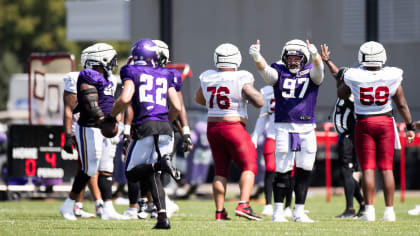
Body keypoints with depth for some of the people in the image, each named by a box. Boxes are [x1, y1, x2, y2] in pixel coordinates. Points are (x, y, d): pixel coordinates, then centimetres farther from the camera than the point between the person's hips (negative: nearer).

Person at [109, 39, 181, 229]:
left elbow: (125, 99, -10)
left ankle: (160, 163, -25)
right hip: (165, 128, 4)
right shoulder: (165, 76, 18)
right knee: (152, 176, 11)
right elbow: (177, 107, 12)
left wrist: (112, 116, 6)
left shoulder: (132, 72, 5)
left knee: (132, 174, 5)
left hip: (145, 126, -4)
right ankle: (163, 217, -6)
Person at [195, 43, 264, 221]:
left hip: (212, 128, 5)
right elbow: (259, 102, -15)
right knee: (248, 167, 2)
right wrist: (252, 90, 3)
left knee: (221, 170, 12)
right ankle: (243, 205, -14)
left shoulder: (207, 78, 3)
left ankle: (220, 211, 10)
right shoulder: (241, 80, -14)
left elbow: (199, 100, 20)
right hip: (234, 128, -5)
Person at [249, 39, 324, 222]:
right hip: (284, 128, -1)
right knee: (282, 171, -1)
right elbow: (264, 70, -15)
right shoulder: (279, 73, 4)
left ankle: (299, 212, 14)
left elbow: (318, 68, -17)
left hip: (306, 129, 1)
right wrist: (256, 56, -38)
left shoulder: (311, 73, 5)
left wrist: (315, 55, -41)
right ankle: (278, 211, 7)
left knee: (304, 171, 4)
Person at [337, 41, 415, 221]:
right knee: (386, 168, 5)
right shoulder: (392, 77, -8)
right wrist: (410, 127, 12)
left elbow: (341, 94, 10)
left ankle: (369, 209, -3)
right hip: (385, 123, 1)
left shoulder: (354, 77, -10)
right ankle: (389, 211, 3)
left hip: (364, 124, -1)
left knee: (367, 168, 3)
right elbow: (402, 105, 2)